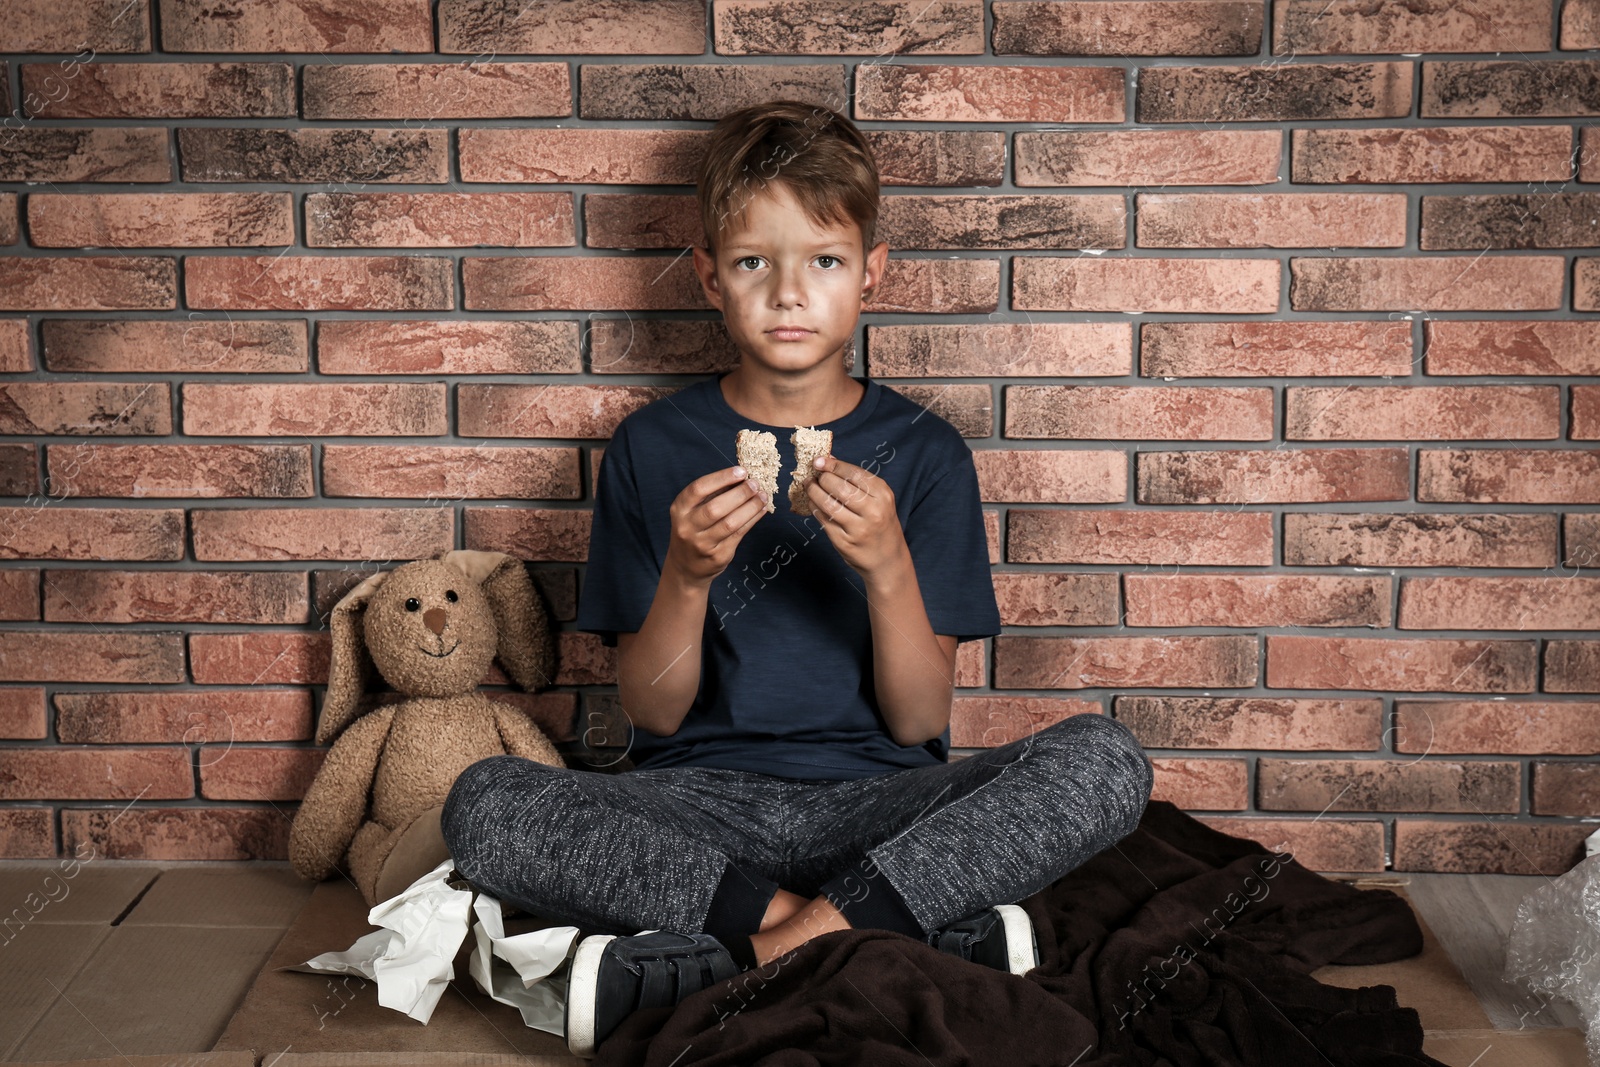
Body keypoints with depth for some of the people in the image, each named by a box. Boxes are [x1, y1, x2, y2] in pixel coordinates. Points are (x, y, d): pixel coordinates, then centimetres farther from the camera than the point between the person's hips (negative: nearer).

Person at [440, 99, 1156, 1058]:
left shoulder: (923, 452, 3)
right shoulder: (654, 449, 4)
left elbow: (920, 721, -1)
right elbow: (652, 711, 1)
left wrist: (888, 568, -18)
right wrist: (686, 576, -17)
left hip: (873, 802, 0)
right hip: (698, 803, 0)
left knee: (1107, 763, -25)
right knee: (485, 807, -27)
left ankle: (695, 967, -25)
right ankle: (946, 934, -23)